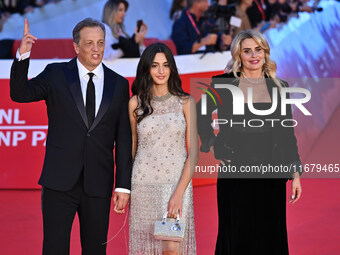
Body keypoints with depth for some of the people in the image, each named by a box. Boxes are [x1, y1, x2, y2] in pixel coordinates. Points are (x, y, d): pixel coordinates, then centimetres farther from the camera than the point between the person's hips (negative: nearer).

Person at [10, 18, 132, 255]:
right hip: (60, 182, -1)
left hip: (98, 185, 2)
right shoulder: (56, 74, 5)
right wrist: (23, 55, -19)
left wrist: (124, 185, 1)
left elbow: (124, 139, 6)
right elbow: (20, 94, -6)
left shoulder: (119, 84, 7)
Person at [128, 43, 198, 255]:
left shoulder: (186, 102, 2)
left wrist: (179, 193, -12)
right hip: (144, 186, 1)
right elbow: (132, 148, 12)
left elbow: (193, 152, -2)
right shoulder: (136, 103, 5)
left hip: (178, 183, -1)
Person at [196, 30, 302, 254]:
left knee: (270, 235, 5)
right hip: (234, 171, -2)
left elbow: (288, 135, 8)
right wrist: (211, 145, 2)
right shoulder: (222, 84, 1)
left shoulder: (279, 88, 7)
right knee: (237, 237, 3)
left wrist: (296, 174, 5)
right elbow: (200, 116, 13)